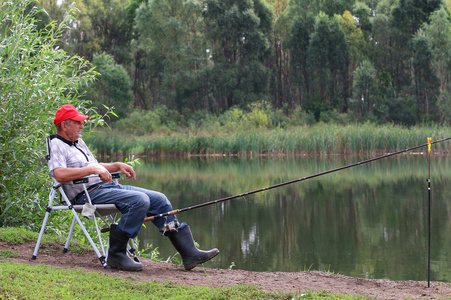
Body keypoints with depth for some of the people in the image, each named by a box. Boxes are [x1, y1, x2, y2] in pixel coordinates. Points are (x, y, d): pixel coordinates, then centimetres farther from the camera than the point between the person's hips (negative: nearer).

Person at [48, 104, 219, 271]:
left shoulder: (79, 142, 25)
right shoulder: (56, 145, -5)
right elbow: (60, 175, -23)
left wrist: (118, 166, 20)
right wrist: (92, 169, -24)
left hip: (107, 186, 10)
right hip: (88, 194, -10)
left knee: (158, 199, -1)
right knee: (139, 200, -29)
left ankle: (189, 253, 0)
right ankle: (115, 254, -20)